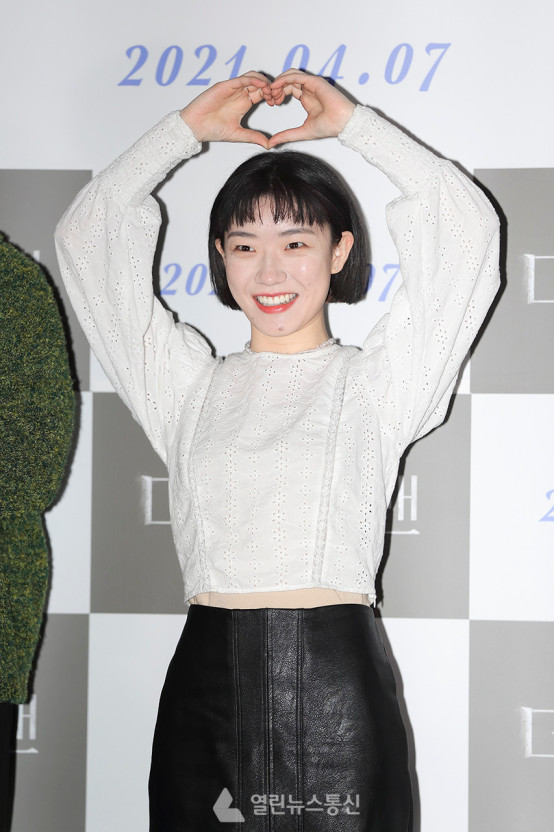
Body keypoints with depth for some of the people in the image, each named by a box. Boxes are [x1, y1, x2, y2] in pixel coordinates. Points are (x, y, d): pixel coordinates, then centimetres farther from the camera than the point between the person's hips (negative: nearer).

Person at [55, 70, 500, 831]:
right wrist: (189, 127, 17)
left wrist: (351, 121, 7)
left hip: (336, 678, -2)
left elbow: (466, 225, -1)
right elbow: (88, 235, 16)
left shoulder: (374, 381, 7)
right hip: (208, 676, 3)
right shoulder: (191, 383, 15)